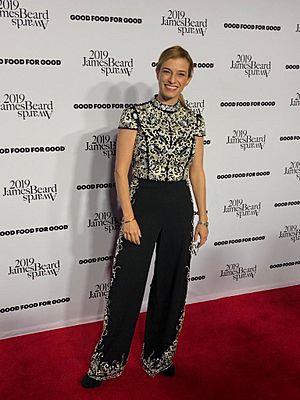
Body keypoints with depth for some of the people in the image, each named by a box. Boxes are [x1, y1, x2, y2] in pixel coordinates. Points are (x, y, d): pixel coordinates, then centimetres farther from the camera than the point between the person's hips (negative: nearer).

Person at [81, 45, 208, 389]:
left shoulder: (194, 121, 6)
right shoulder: (136, 114, -5)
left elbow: (196, 171, 9)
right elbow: (121, 170, -8)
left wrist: (203, 218, 6)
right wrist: (129, 217, -13)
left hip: (180, 206, 4)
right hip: (142, 202, -3)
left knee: (171, 283, 12)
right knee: (127, 284, 3)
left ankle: (158, 355, 33)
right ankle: (108, 362, 22)